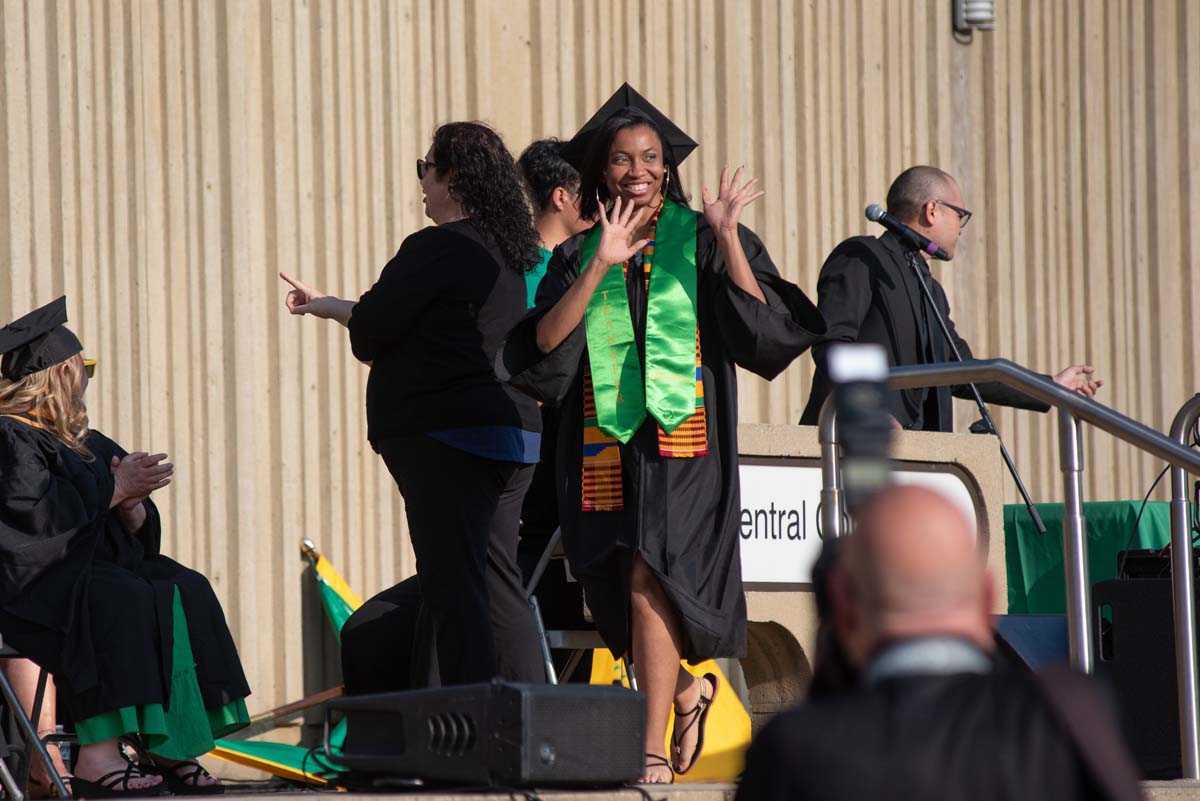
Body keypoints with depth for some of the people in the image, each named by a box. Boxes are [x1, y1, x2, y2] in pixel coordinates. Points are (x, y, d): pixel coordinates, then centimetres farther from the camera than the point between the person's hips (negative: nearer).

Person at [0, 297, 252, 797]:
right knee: (120, 601, -34)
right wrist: (114, 489, -12)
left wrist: (130, 502, -7)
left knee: (186, 591, -14)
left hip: (94, 565, 9)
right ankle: (96, 758, -42)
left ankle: (168, 750, -23)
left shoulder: (85, 444, 23)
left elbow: (136, 530, 17)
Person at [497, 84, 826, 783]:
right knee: (622, 593, 7)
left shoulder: (699, 241, 4)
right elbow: (543, 346, -5)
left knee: (649, 580, -16)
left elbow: (765, 325, -8)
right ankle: (685, 690, 35)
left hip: (681, 437, -4)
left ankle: (655, 750, -15)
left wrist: (728, 239, -17)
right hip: (605, 439, 4)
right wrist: (602, 265, -13)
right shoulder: (578, 256, 11)